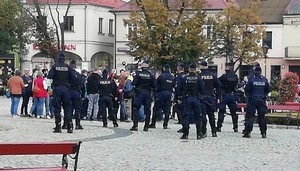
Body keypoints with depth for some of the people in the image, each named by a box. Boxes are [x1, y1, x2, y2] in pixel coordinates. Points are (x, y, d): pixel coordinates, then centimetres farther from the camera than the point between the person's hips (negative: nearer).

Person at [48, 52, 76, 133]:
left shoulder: (55, 66, -5)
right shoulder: (68, 67, -1)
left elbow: (49, 76, -11)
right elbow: (73, 77, -4)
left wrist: (55, 77, 10)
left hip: (57, 88, -1)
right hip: (65, 88, 1)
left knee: (57, 108, 3)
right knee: (67, 108, 6)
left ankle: (58, 127, -1)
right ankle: (70, 127, 1)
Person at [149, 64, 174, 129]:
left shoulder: (161, 76, -8)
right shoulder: (172, 77, 4)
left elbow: (156, 84, -5)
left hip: (161, 93, -3)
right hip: (169, 94, 3)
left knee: (156, 109, 3)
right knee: (167, 110, 7)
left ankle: (153, 124, 3)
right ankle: (165, 124, 4)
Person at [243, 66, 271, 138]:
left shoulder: (251, 79, -8)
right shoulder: (264, 80, 1)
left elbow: (247, 89, -9)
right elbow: (268, 89, 6)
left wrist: (248, 93, 13)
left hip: (252, 100, -3)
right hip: (261, 100, 3)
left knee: (250, 116, 0)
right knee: (262, 117, 9)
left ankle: (247, 132, -7)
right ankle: (263, 133, 8)